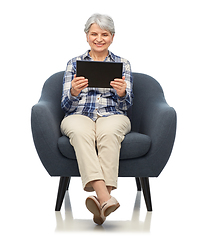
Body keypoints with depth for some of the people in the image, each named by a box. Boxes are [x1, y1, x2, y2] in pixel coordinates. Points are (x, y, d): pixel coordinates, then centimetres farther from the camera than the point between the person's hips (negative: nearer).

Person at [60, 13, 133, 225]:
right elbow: (66, 105, 6)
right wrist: (74, 92, -19)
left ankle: (102, 200, -48)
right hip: (78, 116, 0)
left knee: (108, 132, -38)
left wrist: (122, 92, -21)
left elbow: (126, 105, 4)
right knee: (81, 132, -38)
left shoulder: (123, 64, 14)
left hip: (112, 116, 0)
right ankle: (105, 198, -54)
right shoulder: (74, 63, 15)